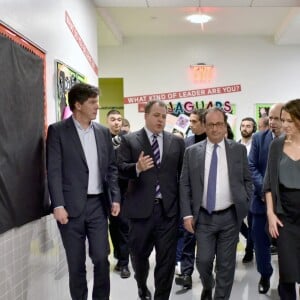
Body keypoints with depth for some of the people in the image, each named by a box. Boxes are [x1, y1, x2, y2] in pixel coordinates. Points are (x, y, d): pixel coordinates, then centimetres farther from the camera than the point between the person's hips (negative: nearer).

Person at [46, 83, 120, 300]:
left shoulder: (103, 132, 10)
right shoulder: (58, 131, -3)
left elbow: (111, 167, 13)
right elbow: (54, 171, -8)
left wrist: (115, 198, 4)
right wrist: (58, 205, -15)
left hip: (98, 204, 3)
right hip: (71, 206, -3)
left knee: (102, 258, 4)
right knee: (76, 263, 7)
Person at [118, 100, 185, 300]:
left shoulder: (177, 141, 8)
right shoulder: (129, 140, 1)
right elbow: (121, 168, -8)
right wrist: (137, 167, -29)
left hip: (169, 208, 1)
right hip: (141, 208, -1)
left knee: (167, 259, 3)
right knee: (139, 254, 16)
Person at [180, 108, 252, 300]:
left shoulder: (239, 149, 2)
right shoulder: (192, 152, 1)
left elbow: (247, 180, 8)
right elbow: (185, 185, 1)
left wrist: (244, 205, -2)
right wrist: (187, 214, -5)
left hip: (230, 216, 0)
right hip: (203, 217, 0)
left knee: (226, 264, 6)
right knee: (203, 261, 3)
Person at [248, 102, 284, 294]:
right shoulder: (259, 138, 1)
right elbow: (252, 167, -3)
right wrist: (265, 190, -15)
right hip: (263, 199, 1)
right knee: (261, 242, 8)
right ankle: (265, 276, 30)